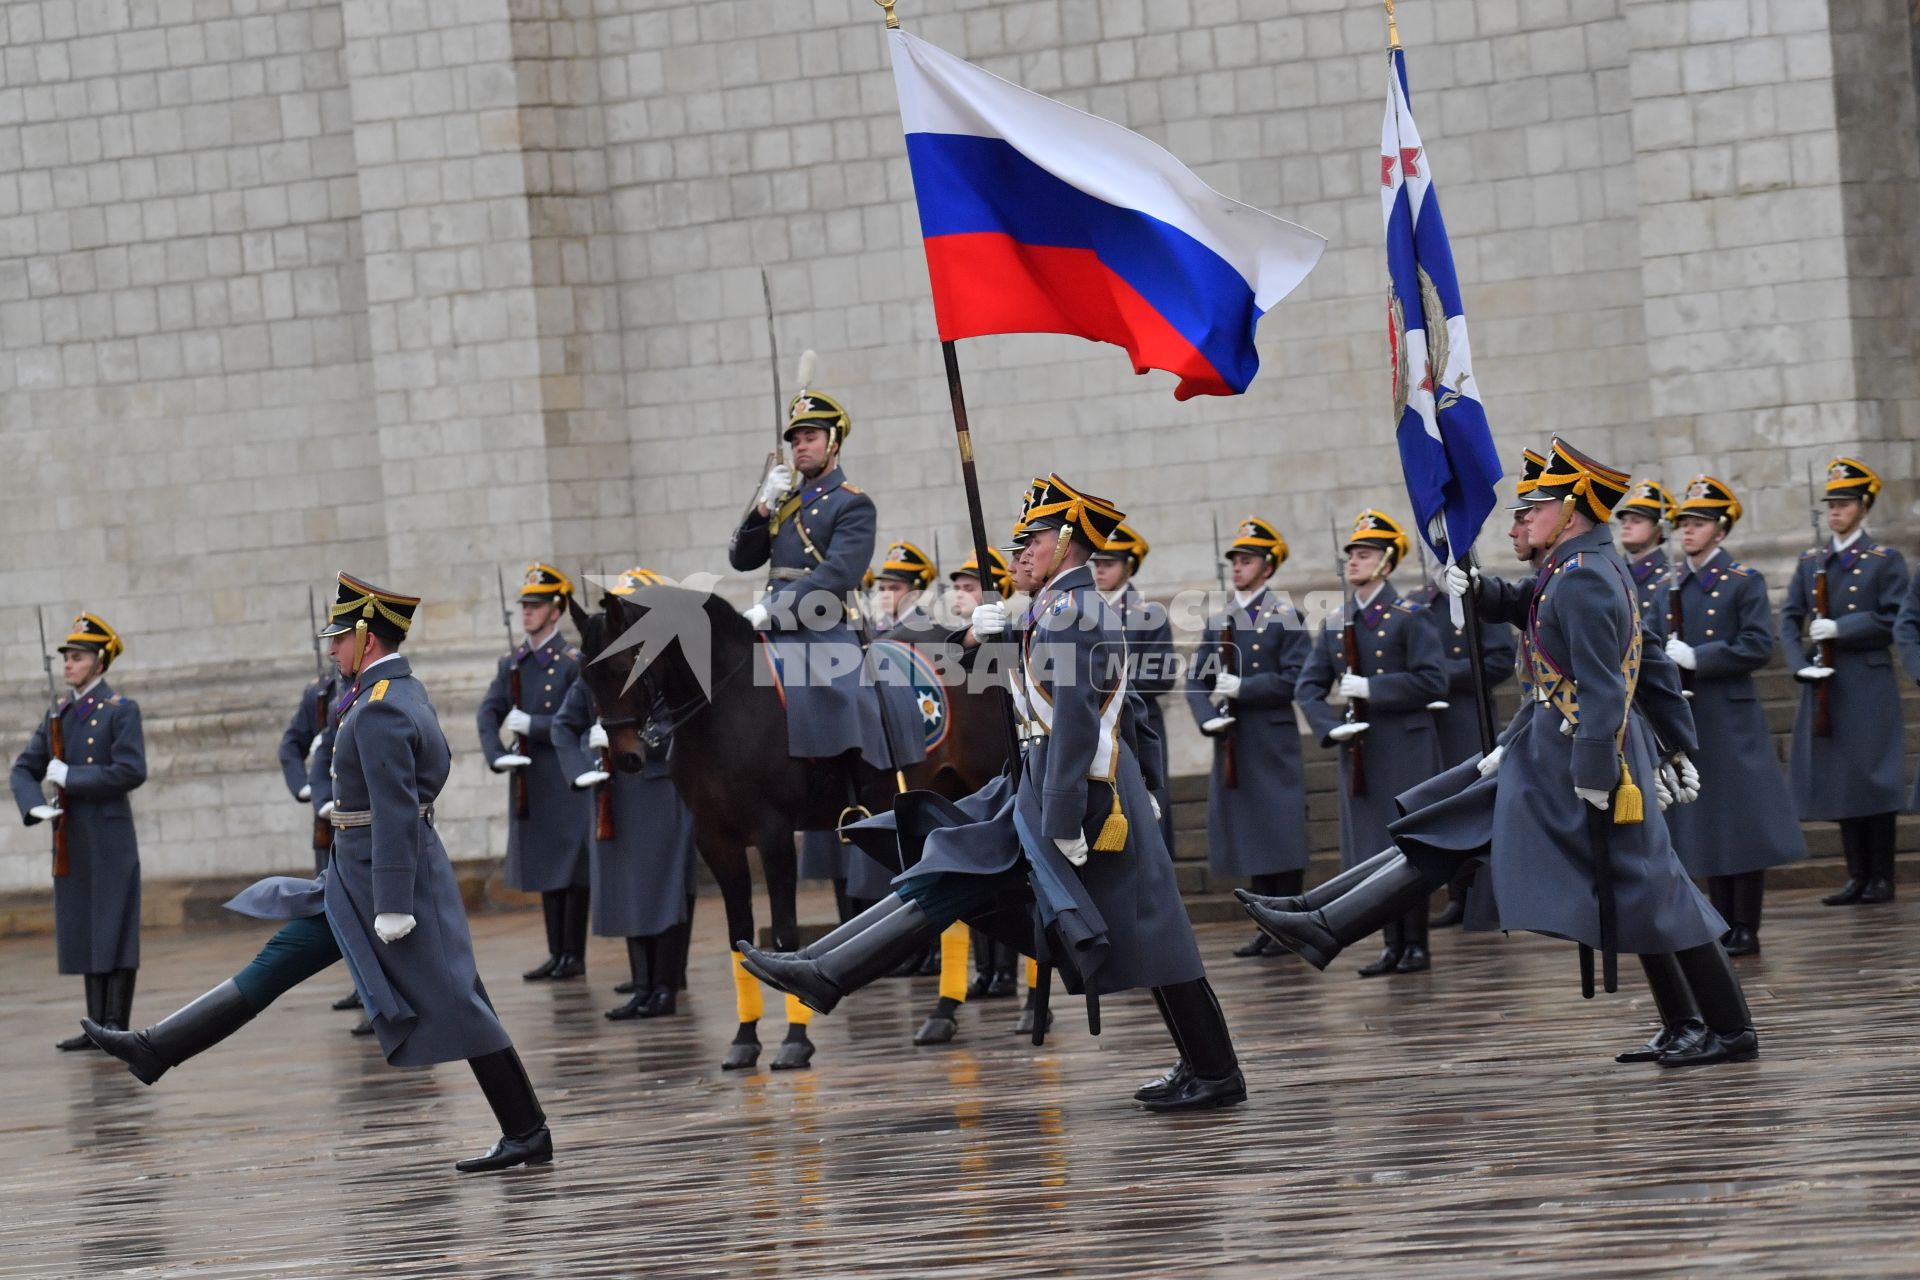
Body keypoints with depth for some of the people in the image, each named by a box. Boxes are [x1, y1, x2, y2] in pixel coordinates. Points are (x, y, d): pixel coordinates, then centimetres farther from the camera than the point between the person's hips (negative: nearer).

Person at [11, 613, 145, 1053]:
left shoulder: (121, 710, -4)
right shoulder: (57, 715, 13)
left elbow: (131, 771, -15)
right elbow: (24, 769, 11)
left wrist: (70, 777, -14)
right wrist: (35, 806, -9)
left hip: (110, 839, -6)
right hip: (71, 842, 6)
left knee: (114, 931, -4)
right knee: (83, 932, 8)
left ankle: (117, 1027, -2)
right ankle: (96, 1026, 13)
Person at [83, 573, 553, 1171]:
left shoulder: (381, 711, -19)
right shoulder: (406, 692, 12)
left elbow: (396, 812, -24)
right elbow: (437, 762, 27)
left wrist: (393, 907, -25)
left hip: (387, 876, -10)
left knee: (453, 1005, -4)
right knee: (274, 965, 8)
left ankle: (528, 1133, 1)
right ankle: (154, 1050, 8)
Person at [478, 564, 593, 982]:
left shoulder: (573, 662, -5)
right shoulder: (511, 665, 12)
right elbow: (489, 713, 5)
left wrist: (532, 724, -16)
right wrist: (497, 755, -12)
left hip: (566, 778, -6)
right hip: (529, 782, 6)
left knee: (573, 866, -2)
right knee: (546, 868, 10)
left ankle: (574, 956, 1)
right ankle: (556, 953, 15)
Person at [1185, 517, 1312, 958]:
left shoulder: (1284, 617, -3)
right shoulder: (1217, 621, 13)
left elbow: (1295, 678, -11)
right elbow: (1197, 679, 8)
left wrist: (1241, 688, -16)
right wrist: (1208, 717, -10)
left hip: (1273, 741, -5)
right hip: (1232, 743, 5)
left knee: (1281, 834, -4)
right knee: (1248, 834, 7)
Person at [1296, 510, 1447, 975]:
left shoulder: (1406, 618, -6)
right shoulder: (1335, 624, 10)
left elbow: (1433, 681, -13)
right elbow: (1308, 686, 9)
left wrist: (1370, 688, -17)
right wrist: (1331, 726, -9)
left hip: (1405, 748, -5)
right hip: (1360, 749, 5)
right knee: (1373, 848, 5)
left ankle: (1416, 944, 5)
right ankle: (1392, 944, 12)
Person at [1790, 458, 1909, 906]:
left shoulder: (1885, 560, 0)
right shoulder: (1810, 561, 13)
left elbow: (1896, 621, -7)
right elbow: (1790, 620, 11)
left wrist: (1840, 628, -16)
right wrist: (1801, 664, -6)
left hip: (1869, 684, -5)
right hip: (1825, 685, 5)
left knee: (1873, 780, -4)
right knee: (1837, 781, 5)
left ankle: (1882, 878, 1)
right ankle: (1858, 876, 12)